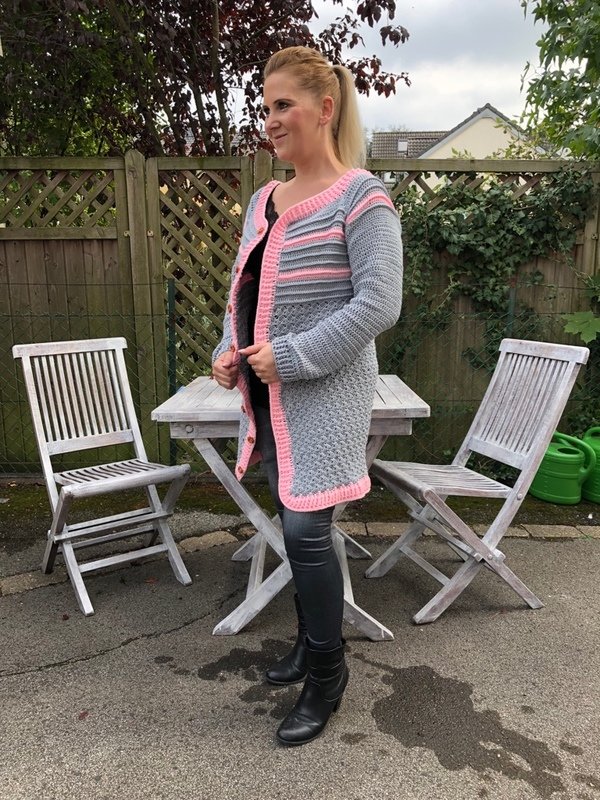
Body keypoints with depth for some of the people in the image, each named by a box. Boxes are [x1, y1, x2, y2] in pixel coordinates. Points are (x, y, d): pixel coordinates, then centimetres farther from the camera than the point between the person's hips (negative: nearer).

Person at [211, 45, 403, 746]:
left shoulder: (361, 199, -8)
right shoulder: (263, 201, 14)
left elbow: (378, 305, -17)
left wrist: (290, 357, -19)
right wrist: (229, 351, 2)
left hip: (323, 395, -7)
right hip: (268, 396, 7)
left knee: (305, 530, -4)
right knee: (295, 525, 16)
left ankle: (326, 671, 20)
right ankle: (310, 640, 38)